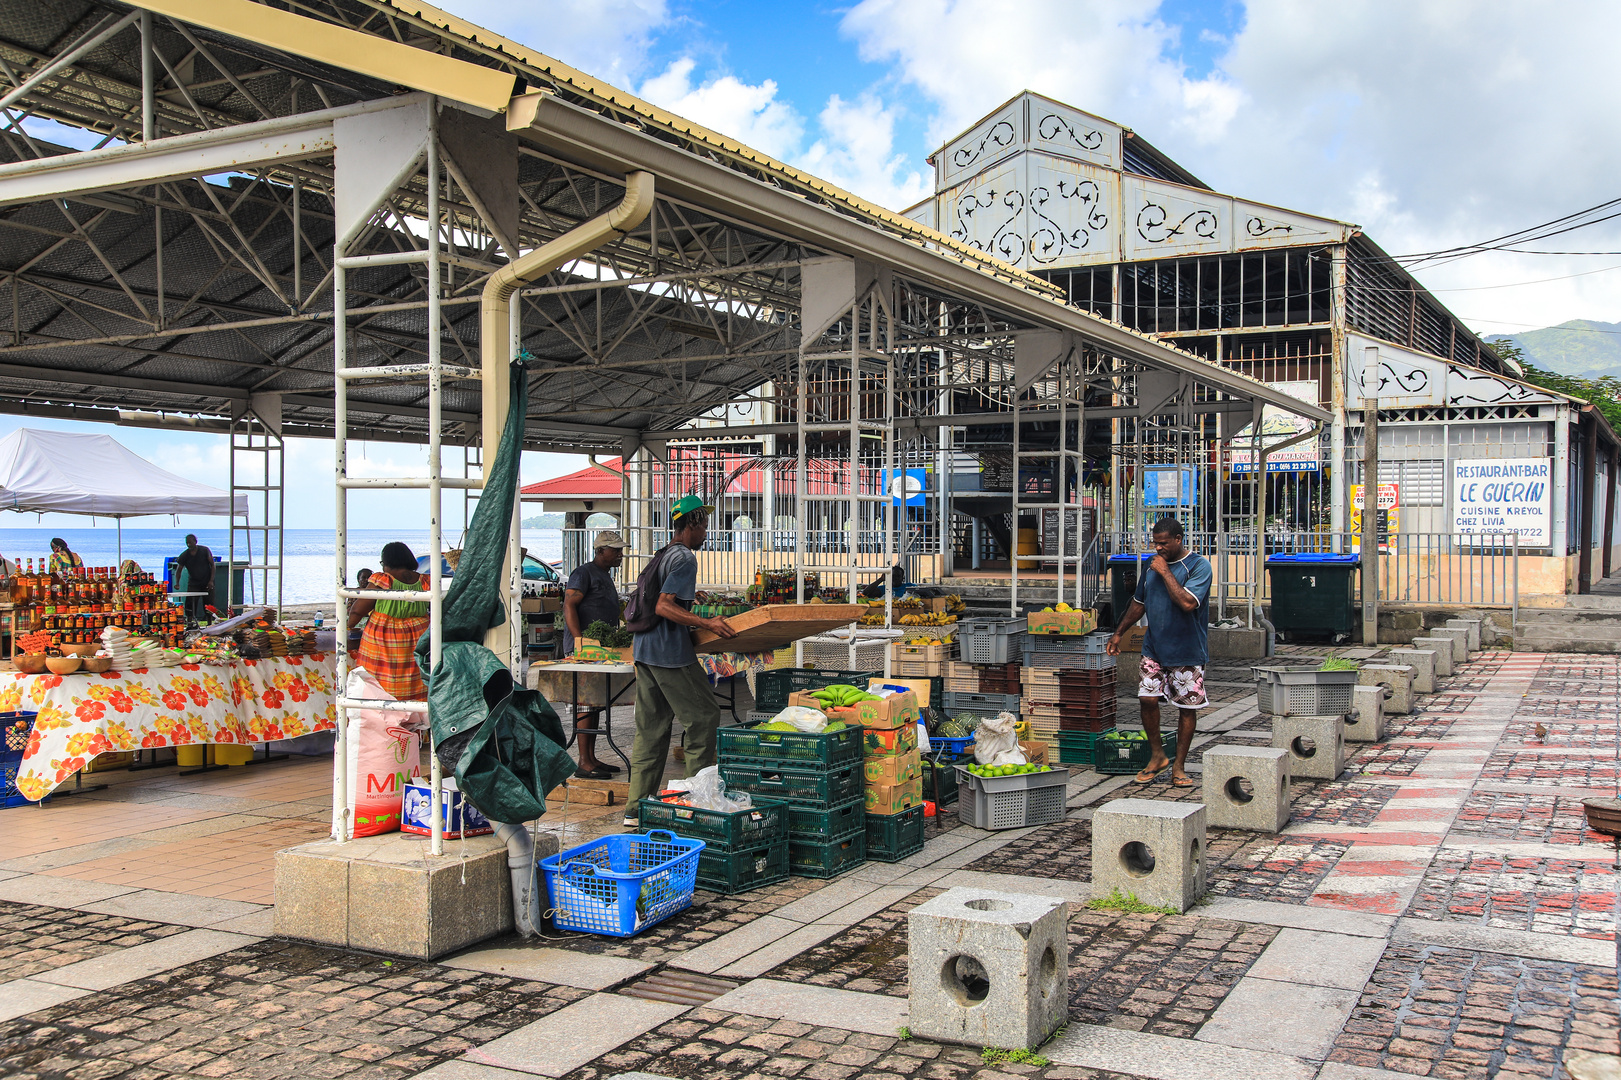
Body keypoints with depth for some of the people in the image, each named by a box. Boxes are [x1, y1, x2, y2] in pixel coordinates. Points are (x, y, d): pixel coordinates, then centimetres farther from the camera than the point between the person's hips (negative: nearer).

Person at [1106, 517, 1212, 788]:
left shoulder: (1199, 566, -10)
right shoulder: (1153, 565, 8)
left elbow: (1187, 603, -26)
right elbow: (1139, 603, 20)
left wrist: (1165, 572, -20)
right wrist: (1118, 633, 20)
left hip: (1187, 651, -5)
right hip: (1154, 648, 5)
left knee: (1187, 707, 2)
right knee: (1147, 699, -4)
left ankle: (1179, 766, 13)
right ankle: (1157, 756, 15)